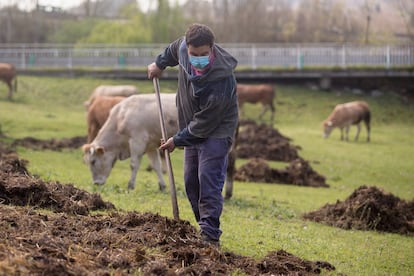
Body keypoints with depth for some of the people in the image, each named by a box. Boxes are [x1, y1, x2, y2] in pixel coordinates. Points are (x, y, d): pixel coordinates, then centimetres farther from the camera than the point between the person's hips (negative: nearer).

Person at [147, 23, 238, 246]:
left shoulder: (221, 83, -36)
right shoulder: (184, 46, -17)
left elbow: (203, 124, -26)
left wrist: (177, 140, -15)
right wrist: (160, 63, 25)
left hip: (216, 130, -8)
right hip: (193, 129, 8)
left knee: (208, 178, -18)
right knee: (191, 182, 9)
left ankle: (210, 234, -19)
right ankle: (204, 226, 16)